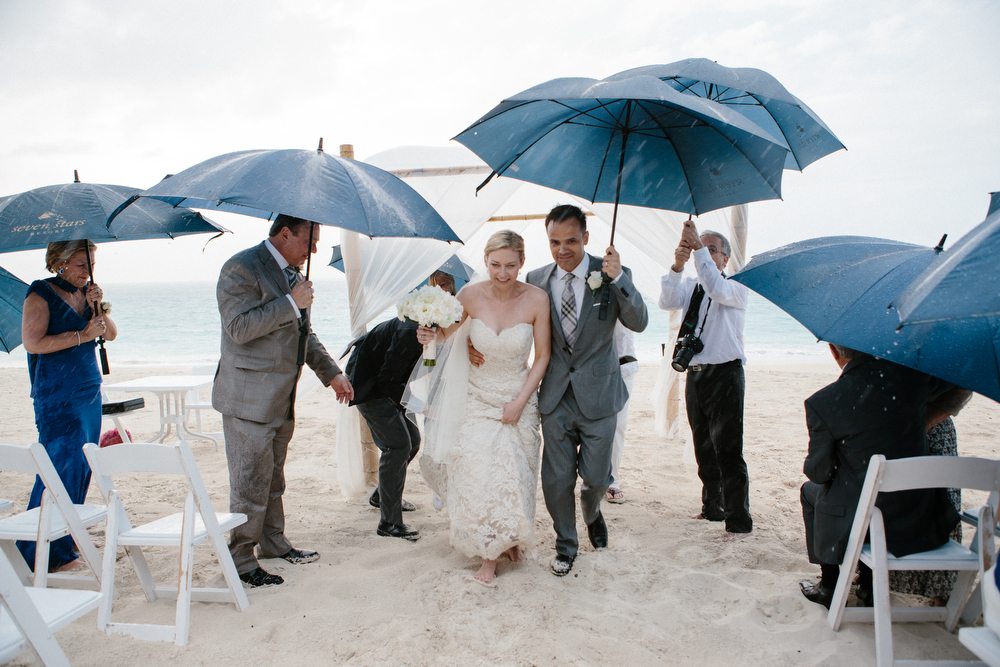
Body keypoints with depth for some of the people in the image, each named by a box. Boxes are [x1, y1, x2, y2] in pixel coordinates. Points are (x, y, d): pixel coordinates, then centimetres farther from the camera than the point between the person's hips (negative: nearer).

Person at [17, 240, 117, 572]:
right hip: (56, 397, -7)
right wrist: (82, 335, -18)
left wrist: (99, 307, -9)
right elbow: (33, 343, -15)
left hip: (90, 392, 7)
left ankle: (62, 547, 17)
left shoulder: (88, 292, 12)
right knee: (63, 466, -9)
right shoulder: (41, 294, -7)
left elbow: (111, 335, 7)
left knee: (81, 468, 8)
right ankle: (42, 554, 0)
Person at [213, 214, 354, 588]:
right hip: (249, 399, -9)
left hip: (281, 398, 9)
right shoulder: (242, 268, -14)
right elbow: (240, 327, -24)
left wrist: (332, 374, 14)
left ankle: (274, 542, 35)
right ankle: (241, 561, 13)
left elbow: (303, 333, 20)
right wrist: (291, 303, -22)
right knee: (250, 484, -1)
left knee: (273, 478, 20)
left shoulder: (292, 273, 13)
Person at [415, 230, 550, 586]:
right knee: (477, 474, -3)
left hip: (518, 400, -1)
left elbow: (542, 356, -5)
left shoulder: (536, 299, -15)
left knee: (514, 476, 5)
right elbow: (448, 330, 6)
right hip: (477, 400, 1)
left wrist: (520, 402, -10)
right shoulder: (470, 295, -12)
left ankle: (512, 536, 34)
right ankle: (489, 555, 16)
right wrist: (430, 335, -18)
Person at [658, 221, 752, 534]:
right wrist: (677, 265, -25)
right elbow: (667, 301, -9)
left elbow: (716, 288, -24)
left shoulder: (737, 289, -1)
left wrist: (698, 247, -28)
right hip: (695, 375, 6)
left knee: (728, 450, -7)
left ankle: (739, 521, -1)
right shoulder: (690, 287, 12)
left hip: (725, 374, -6)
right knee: (704, 449, 14)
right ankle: (713, 508, 28)